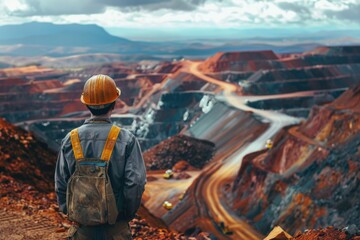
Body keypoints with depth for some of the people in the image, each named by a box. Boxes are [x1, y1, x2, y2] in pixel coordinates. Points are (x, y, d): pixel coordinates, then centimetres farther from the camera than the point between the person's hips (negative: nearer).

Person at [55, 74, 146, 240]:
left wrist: (68, 211, 14)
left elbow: (61, 183, 0)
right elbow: (136, 183, -14)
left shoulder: (70, 140, -5)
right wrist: (128, 213, 2)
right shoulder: (126, 140, -12)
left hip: (82, 227, 2)